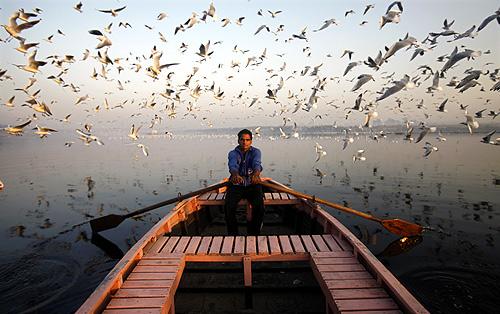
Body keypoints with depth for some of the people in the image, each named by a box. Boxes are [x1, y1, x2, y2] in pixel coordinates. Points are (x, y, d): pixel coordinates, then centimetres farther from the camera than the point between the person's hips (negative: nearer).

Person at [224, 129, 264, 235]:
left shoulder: (255, 152, 3)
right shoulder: (233, 153, 2)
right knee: (229, 206, -24)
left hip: (252, 184, 0)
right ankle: (233, 234, -4)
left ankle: (254, 233, -4)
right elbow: (233, 165, -22)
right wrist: (235, 175, -47)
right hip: (236, 184, 0)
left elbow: (257, 164, -21)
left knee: (259, 205, -25)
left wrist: (256, 174, -45)